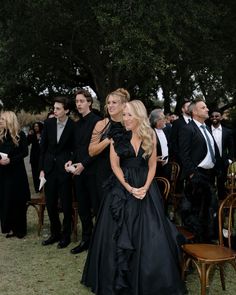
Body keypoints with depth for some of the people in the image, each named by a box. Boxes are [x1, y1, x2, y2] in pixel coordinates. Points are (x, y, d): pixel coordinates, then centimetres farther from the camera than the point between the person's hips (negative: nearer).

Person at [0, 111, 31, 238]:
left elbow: (25, 152, -8)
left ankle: (20, 228, 12)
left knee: (17, 201, 1)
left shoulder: (20, 135, -5)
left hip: (16, 171, -4)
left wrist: (11, 160, -18)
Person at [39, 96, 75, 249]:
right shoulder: (49, 123, 1)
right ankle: (55, 233, 28)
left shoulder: (73, 126, -10)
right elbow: (43, 146, 6)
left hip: (64, 169, -4)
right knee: (50, 204, 12)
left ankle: (66, 235, 21)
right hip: (49, 168, 4)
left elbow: (75, 149, 0)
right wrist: (41, 168, 4)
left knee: (66, 204, 5)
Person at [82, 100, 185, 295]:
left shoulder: (150, 136, 3)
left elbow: (152, 165, 3)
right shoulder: (118, 137, -1)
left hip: (146, 187, 1)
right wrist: (130, 188, -13)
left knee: (149, 235, 1)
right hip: (121, 187, -1)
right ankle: (120, 279, 19)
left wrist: (145, 187, -11)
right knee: (120, 233, 3)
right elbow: (115, 165, -4)